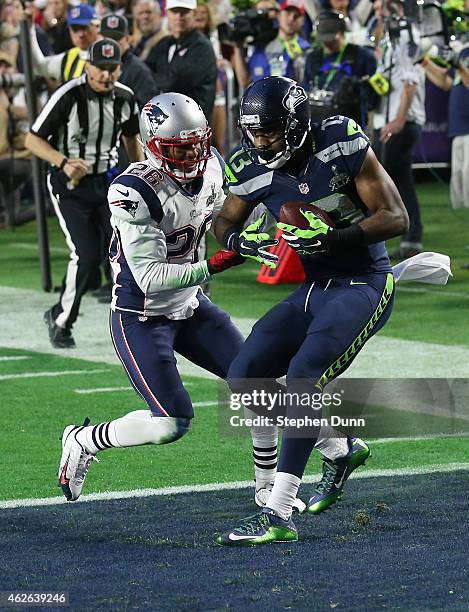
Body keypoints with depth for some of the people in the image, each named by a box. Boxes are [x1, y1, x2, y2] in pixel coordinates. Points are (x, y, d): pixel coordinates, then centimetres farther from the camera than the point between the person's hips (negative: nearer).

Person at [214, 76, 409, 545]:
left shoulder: (342, 146, -18)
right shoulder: (253, 171, -4)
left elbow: (396, 218, -17)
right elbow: (225, 222, 14)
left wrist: (331, 238, -30)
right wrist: (242, 240, -11)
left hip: (364, 285, -7)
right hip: (313, 290, 7)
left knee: (303, 378, -22)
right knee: (245, 378, 1)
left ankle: (278, 516, -22)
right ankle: (340, 448, 23)